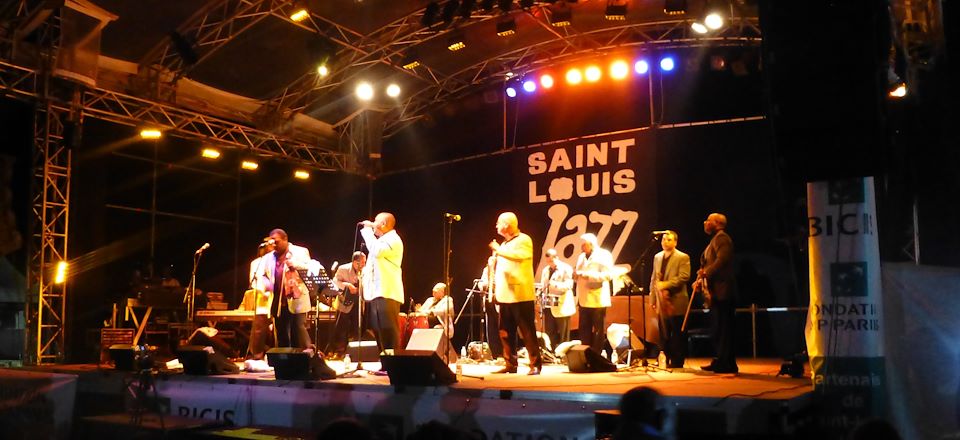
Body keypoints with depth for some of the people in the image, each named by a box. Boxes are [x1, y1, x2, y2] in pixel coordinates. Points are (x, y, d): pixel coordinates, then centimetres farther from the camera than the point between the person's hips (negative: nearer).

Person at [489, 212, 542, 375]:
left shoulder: (523, 240, -5)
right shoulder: (504, 244, 21)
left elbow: (520, 255, -26)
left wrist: (499, 251, -19)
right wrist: (494, 289, 11)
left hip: (521, 295, -8)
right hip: (505, 295, 8)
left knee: (527, 331, -5)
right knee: (505, 331, 8)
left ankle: (535, 365, -1)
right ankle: (510, 364, 15)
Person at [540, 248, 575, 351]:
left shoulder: (566, 268, -4)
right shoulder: (545, 270, 16)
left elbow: (568, 285, -15)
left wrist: (554, 284, -29)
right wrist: (541, 295, -3)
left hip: (562, 307, -6)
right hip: (548, 305, 6)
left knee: (563, 336, -1)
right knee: (550, 334, 7)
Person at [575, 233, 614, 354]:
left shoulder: (604, 255, -4)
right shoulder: (581, 257, 18)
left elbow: (608, 275, -16)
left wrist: (588, 275, -23)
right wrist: (576, 275, -2)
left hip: (597, 300, -7)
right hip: (584, 300, 7)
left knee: (598, 330, 1)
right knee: (584, 330, 6)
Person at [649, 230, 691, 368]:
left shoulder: (683, 257, -3)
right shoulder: (657, 257, 16)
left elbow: (684, 277, -15)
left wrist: (666, 284, -20)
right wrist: (653, 298, 11)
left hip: (676, 302, -5)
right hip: (662, 302, 5)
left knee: (677, 335, -1)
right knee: (664, 335, 8)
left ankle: (677, 362, 6)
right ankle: (666, 361, 15)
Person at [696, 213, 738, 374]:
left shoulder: (721, 238, -8)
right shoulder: (715, 240, 23)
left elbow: (722, 260, -23)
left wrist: (706, 273, -19)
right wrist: (701, 280, 12)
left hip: (722, 291, -11)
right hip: (716, 292, 11)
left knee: (723, 328, -8)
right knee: (718, 329, 12)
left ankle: (727, 364, -5)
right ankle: (721, 362, 18)